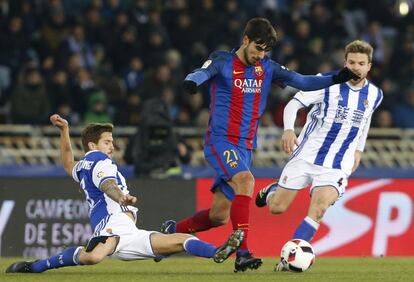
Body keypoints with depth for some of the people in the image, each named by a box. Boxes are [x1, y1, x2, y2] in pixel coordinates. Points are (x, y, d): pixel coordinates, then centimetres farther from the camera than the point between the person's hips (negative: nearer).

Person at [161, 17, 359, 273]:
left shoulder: (266, 68, 9)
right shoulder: (223, 62, -7)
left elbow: (302, 81, 2)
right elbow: (204, 72, -27)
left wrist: (335, 79, -13)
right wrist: (192, 82, -52)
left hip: (245, 147, 6)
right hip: (220, 141, -6)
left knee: (220, 216, 7)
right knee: (245, 181, -32)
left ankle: (172, 230, 33)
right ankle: (242, 253, -34)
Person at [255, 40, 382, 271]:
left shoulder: (374, 95, 4)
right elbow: (294, 103, -10)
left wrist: (359, 151, 20)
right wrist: (289, 129, -27)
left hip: (337, 165, 1)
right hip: (306, 155, -1)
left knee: (318, 211, -22)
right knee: (276, 208, 3)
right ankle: (272, 190, 40)